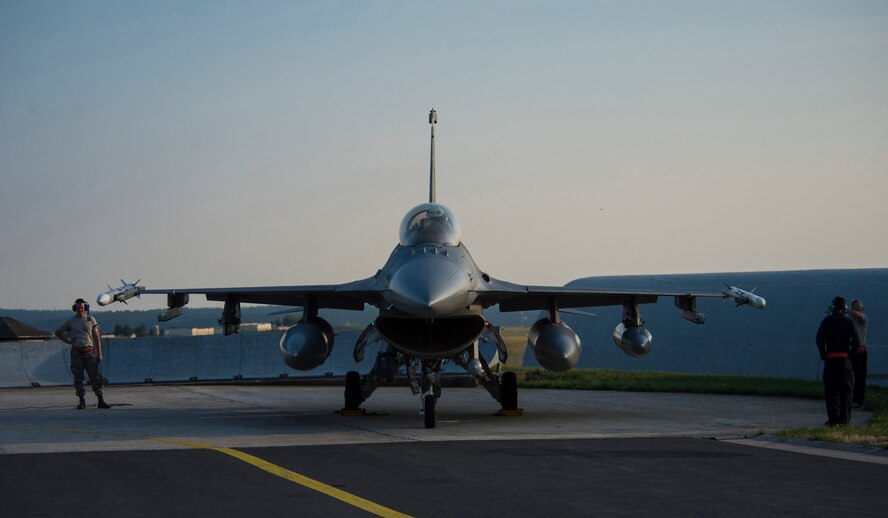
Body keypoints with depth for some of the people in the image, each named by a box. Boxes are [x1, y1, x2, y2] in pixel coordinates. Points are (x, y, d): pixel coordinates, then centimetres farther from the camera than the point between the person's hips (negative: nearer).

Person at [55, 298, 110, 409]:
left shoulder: (91, 320, 6)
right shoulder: (70, 321, 6)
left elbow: (97, 337, 5)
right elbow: (57, 332, 16)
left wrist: (99, 353, -1)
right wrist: (68, 341, 3)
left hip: (89, 352, 0)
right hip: (76, 353, 0)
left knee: (95, 377, -3)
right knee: (78, 377, -1)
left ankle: (101, 401, -2)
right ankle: (81, 402, 4)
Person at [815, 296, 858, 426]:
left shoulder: (827, 321, 2)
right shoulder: (848, 321, 4)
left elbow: (819, 340, -7)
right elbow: (855, 341, -3)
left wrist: (823, 355, 2)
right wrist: (850, 355, 8)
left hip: (830, 358, -1)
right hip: (845, 358, 1)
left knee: (831, 390, 4)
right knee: (845, 389, 3)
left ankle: (833, 419, 1)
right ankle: (844, 419, -4)